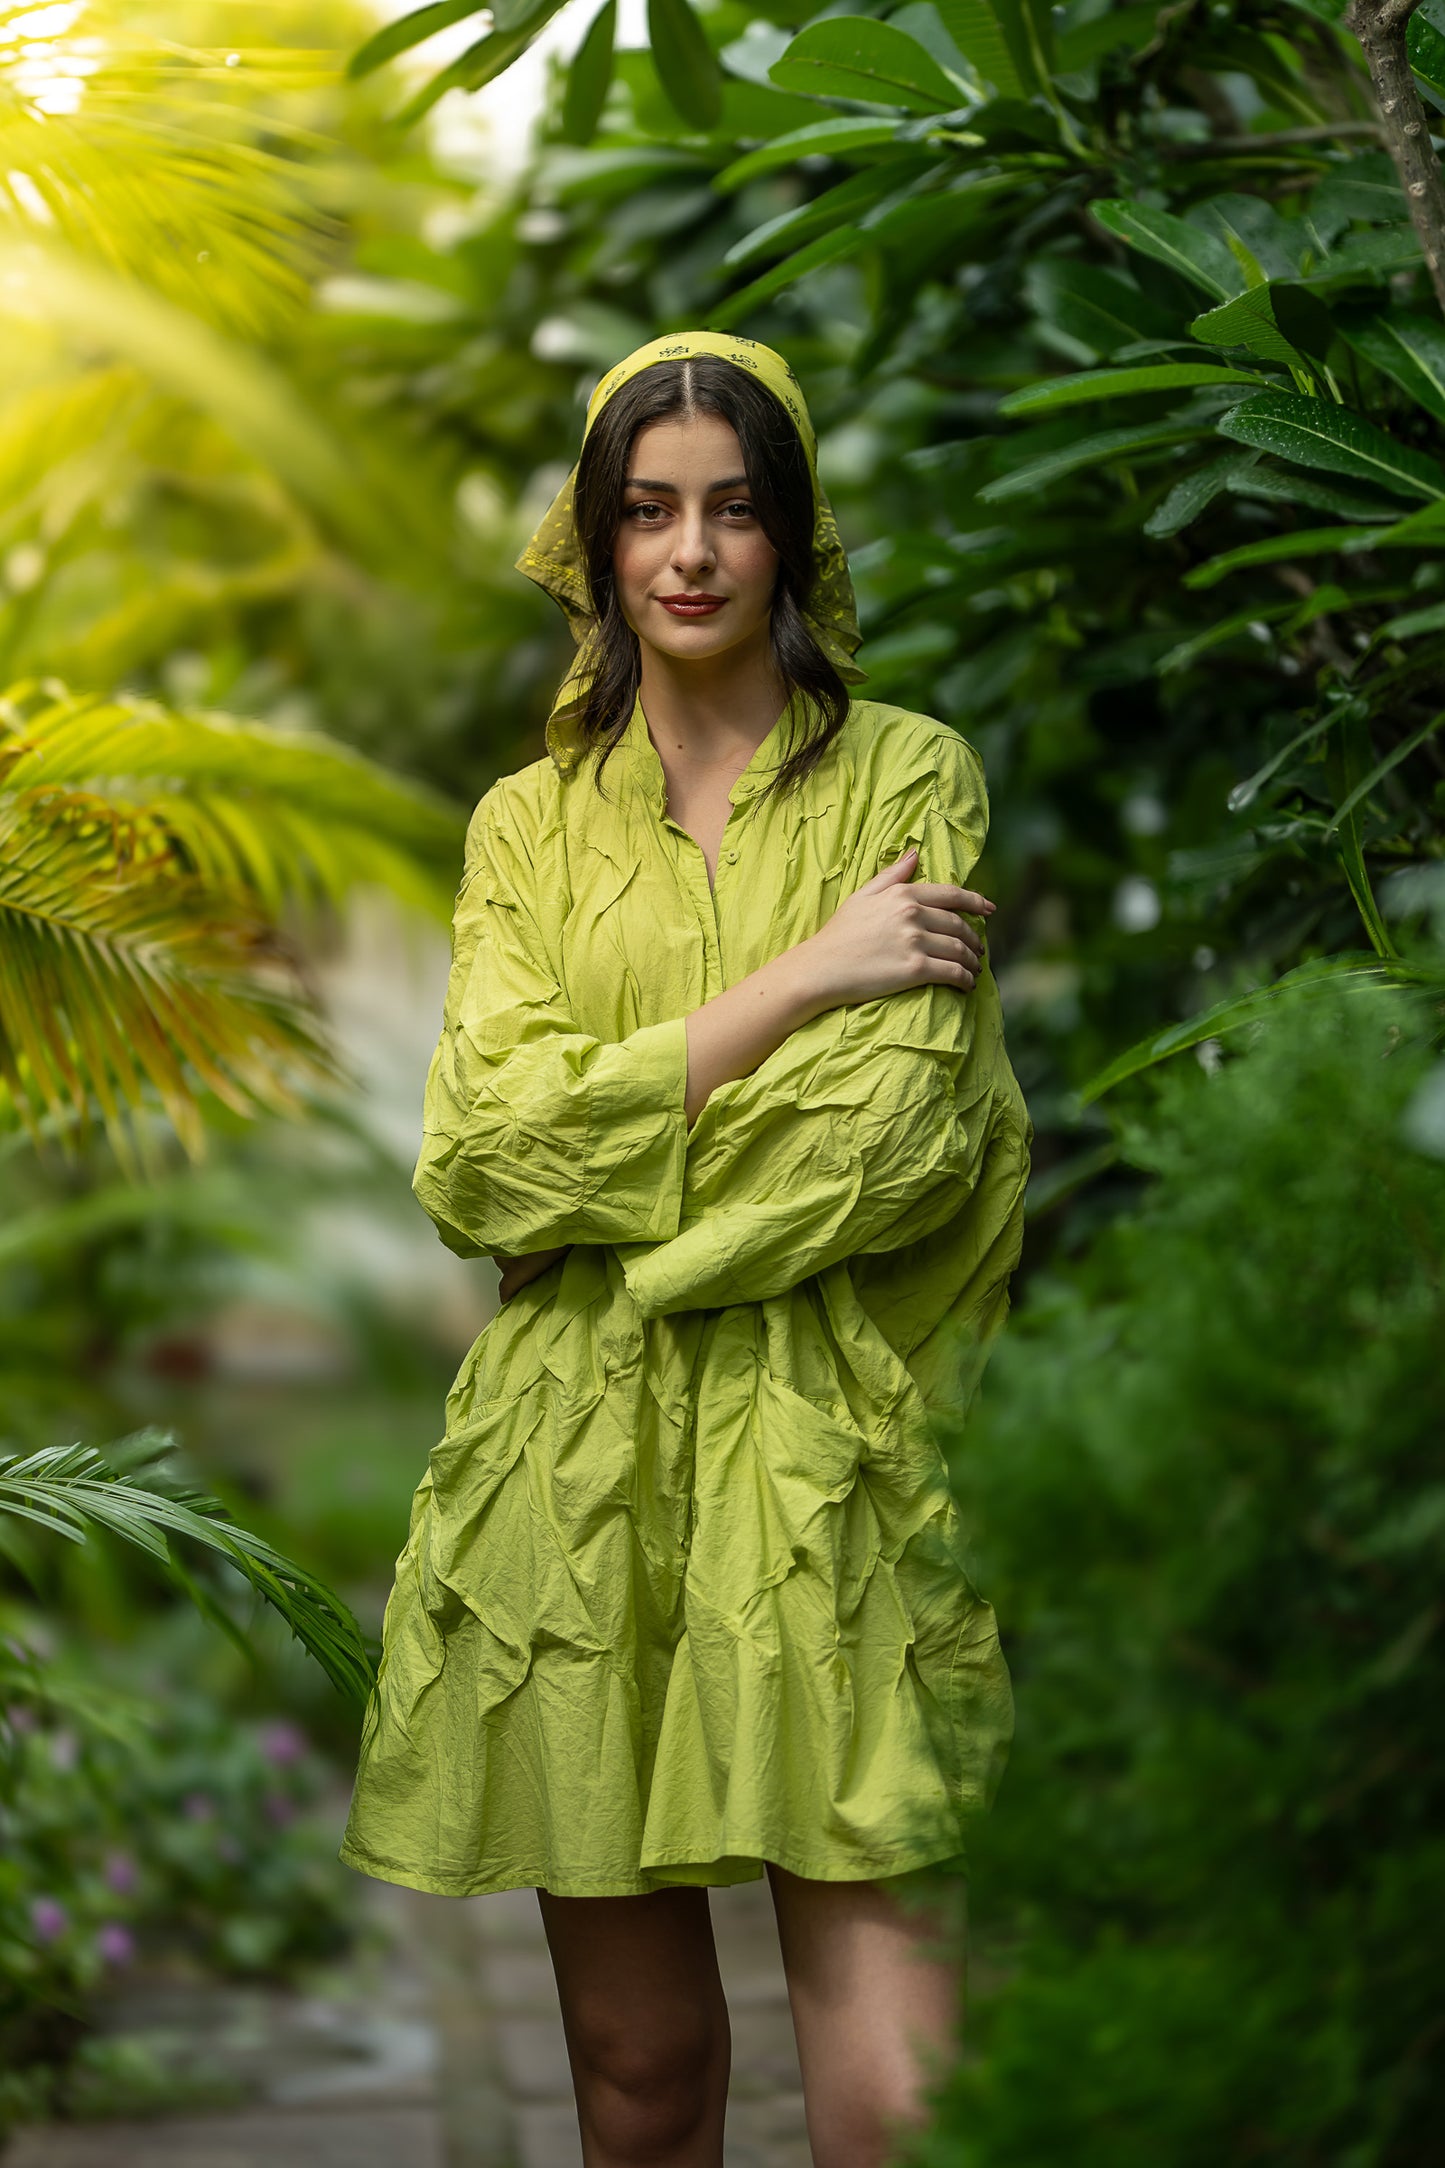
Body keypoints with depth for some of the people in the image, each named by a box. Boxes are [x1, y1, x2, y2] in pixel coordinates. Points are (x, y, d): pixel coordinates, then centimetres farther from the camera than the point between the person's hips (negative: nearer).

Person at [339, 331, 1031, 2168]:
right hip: (580, 1467, 2)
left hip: (831, 1466, -2)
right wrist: (798, 978, -7)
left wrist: (610, 1187, -3)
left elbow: (902, 1132, -6)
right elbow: (485, 1154, -3)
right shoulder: (530, 824, 13)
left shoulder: (909, 776, 6)